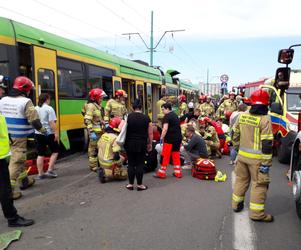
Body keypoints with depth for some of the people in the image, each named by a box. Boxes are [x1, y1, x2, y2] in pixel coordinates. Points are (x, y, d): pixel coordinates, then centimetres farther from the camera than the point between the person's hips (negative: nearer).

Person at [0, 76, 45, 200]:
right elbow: (34, 120, -16)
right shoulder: (25, 102, -14)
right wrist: (42, 130, 0)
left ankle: (24, 180, 37)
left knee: (19, 158, 21)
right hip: (19, 137, -7)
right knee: (16, 161, -2)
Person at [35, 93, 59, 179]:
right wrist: (56, 133, -16)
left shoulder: (35, 109, 8)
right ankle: (50, 171, 4)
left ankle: (40, 174, 13)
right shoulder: (49, 109, -11)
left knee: (40, 154, 10)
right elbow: (52, 123, -17)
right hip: (49, 133, -6)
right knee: (55, 151, 10)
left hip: (38, 134, 6)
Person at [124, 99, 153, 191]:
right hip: (141, 144, -1)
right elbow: (150, 134, -1)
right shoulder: (146, 118, -4)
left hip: (129, 143, 1)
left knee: (131, 164, 10)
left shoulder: (128, 117, -3)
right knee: (140, 164, 6)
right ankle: (139, 185, 14)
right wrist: (150, 144, 9)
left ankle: (130, 184, 18)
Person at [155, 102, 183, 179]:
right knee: (176, 155, 14)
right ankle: (178, 172, 17)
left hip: (170, 139, -8)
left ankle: (161, 173, 8)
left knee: (165, 156, 1)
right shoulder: (175, 115, 16)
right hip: (178, 138, 8)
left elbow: (165, 129, -20)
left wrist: (161, 138, -14)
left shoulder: (167, 116, -10)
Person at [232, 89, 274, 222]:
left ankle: (236, 204, 33)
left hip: (242, 155, 6)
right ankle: (257, 213, 15)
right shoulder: (265, 119, -16)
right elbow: (267, 144, -17)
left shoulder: (242, 116, 2)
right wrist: (266, 163, -13)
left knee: (241, 179, 20)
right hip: (257, 158, -6)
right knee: (259, 184, 7)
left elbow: (235, 134, 11)